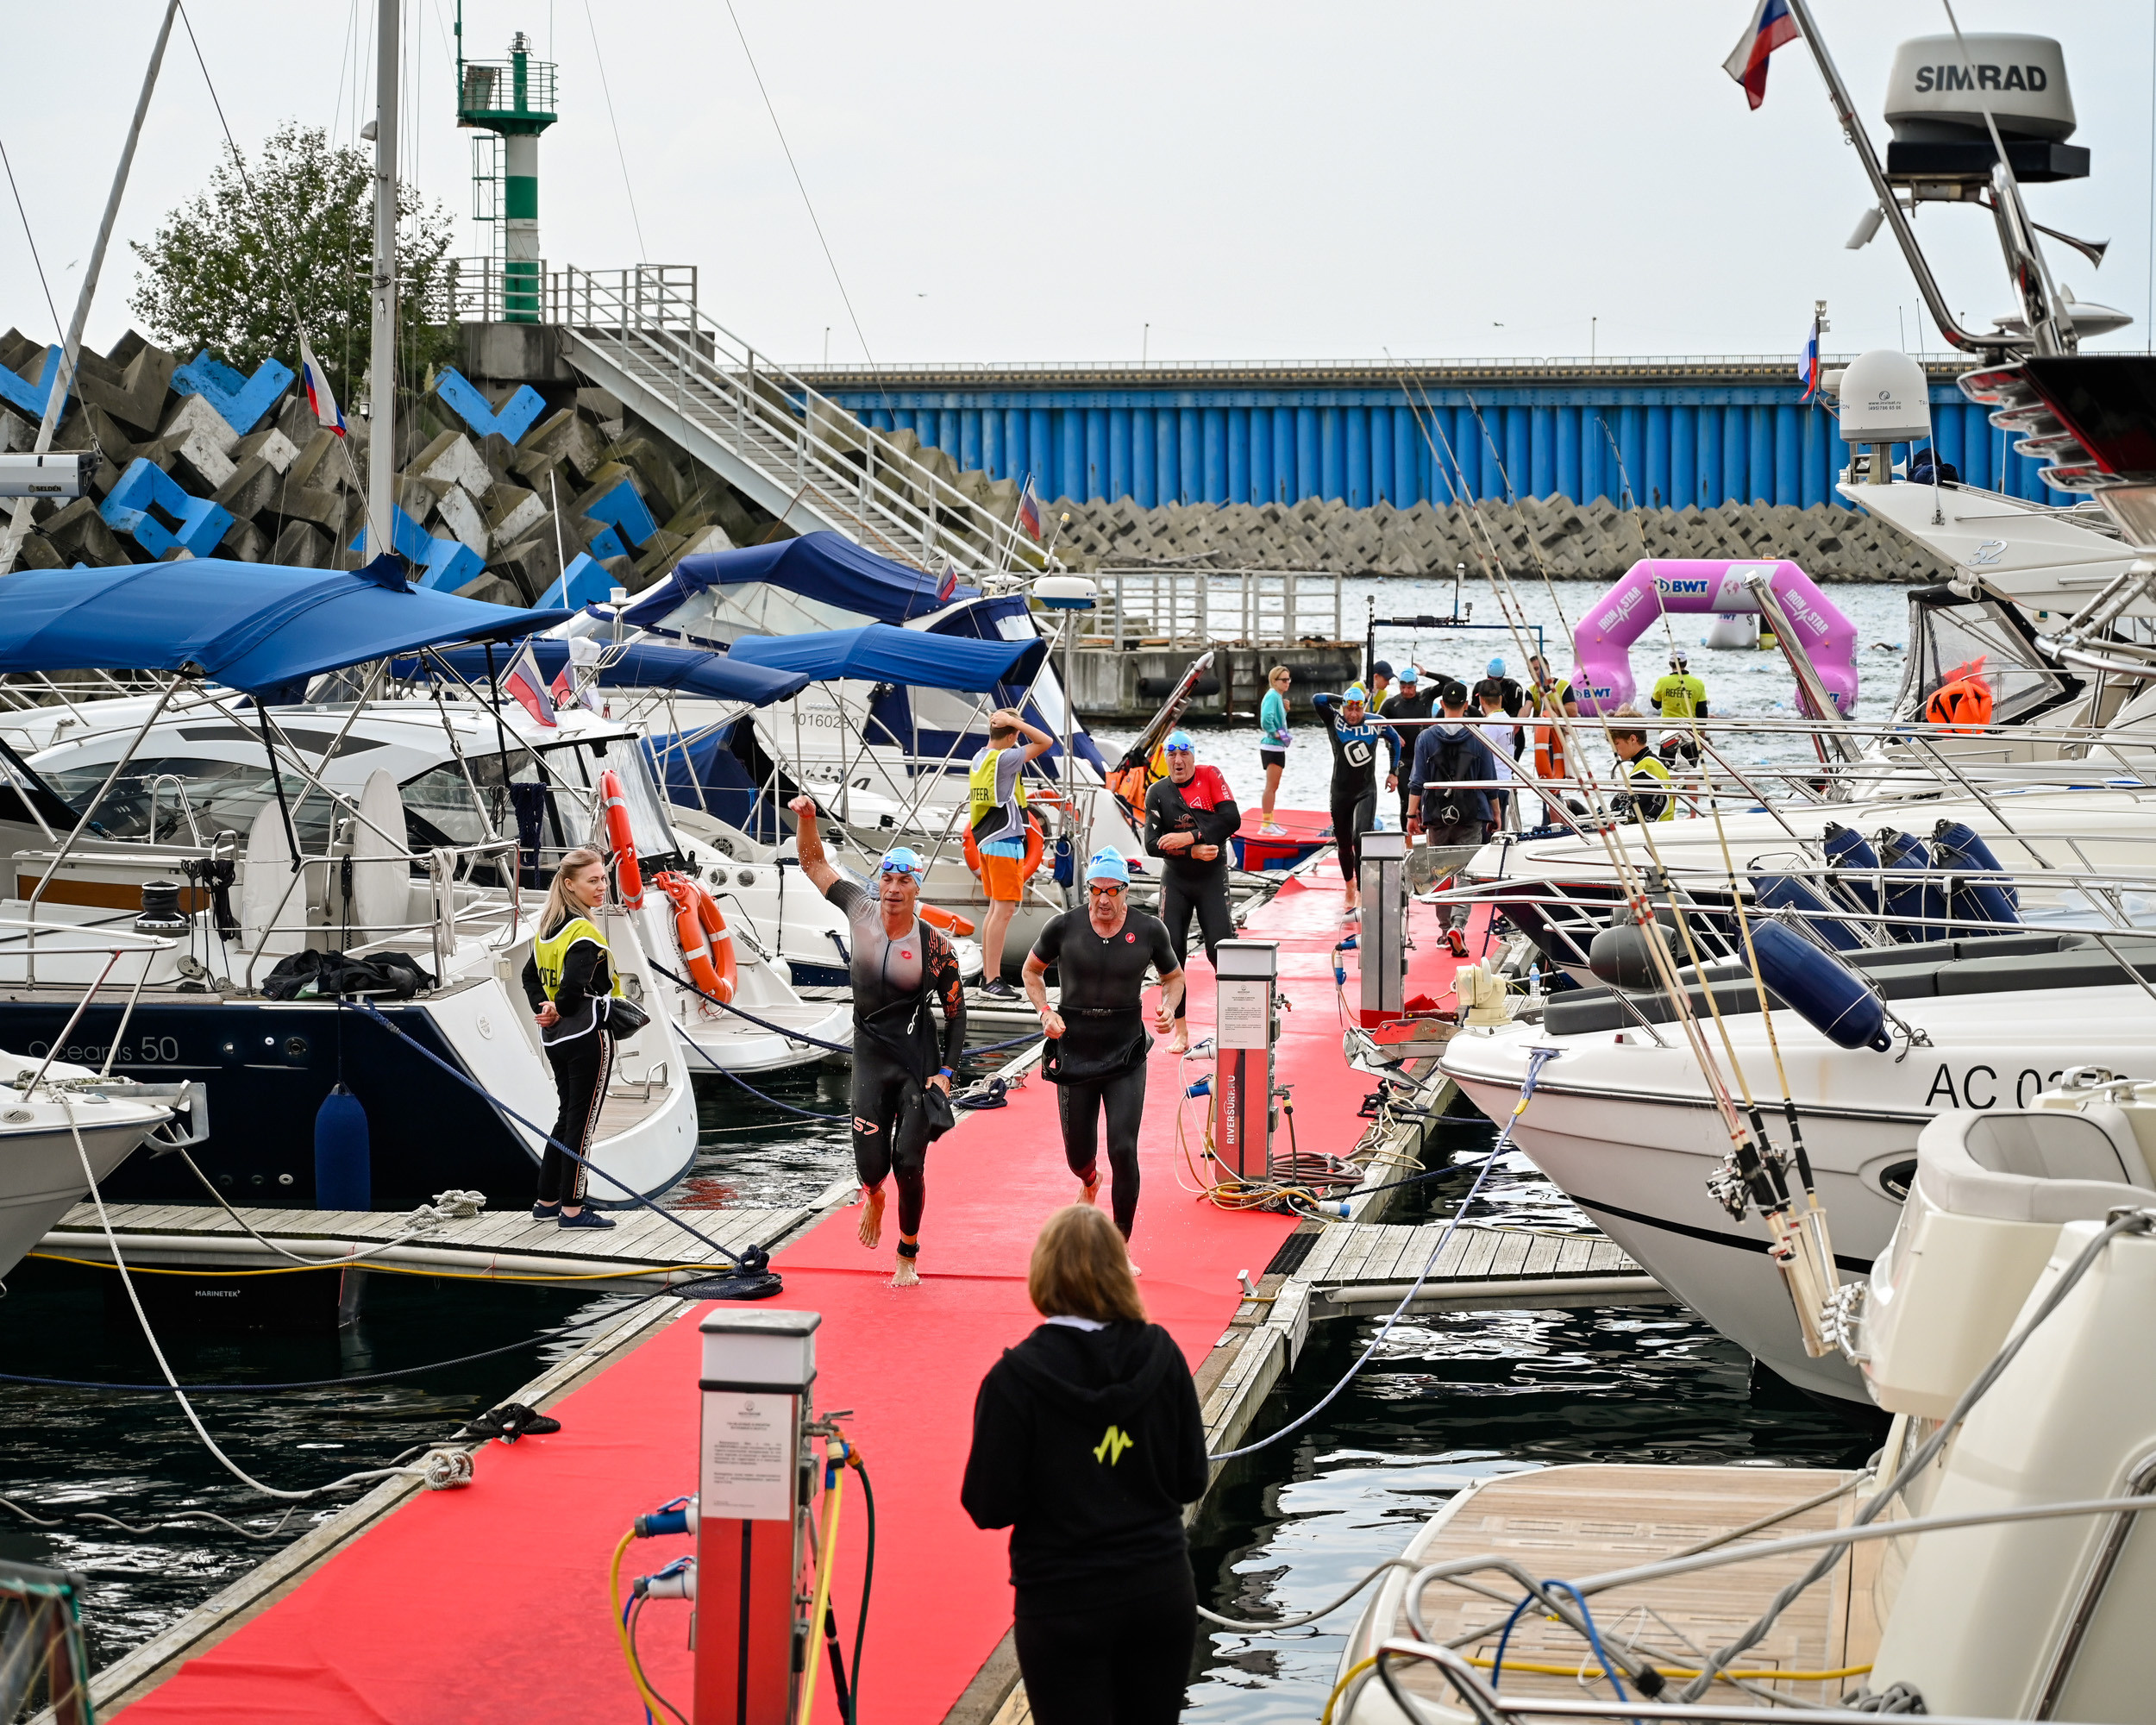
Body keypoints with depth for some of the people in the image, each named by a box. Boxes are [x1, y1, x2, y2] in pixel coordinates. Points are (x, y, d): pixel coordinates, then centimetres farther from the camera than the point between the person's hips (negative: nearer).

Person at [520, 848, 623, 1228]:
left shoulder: (549, 927, 11)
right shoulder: (584, 932, -17)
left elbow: (531, 976, 18)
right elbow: (574, 986, -26)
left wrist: (543, 1010, 4)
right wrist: (559, 1011, -7)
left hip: (556, 1039, 9)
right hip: (588, 1036, -9)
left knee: (568, 1118, 19)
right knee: (582, 1122, -2)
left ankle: (547, 1201, 24)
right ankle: (572, 1209, 1)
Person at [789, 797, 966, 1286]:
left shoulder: (935, 947, -12)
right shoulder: (862, 910, -5)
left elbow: (956, 1013, -4)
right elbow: (813, 863, 5)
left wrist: (946, 1072, -11)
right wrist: (806, 819, -12)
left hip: (918, 1062, -2)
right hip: (870, 1057, 2)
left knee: (909, 1164, -4)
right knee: (871, 1164, -3)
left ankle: (908, 1255, 18)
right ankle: (873, 1198, 36)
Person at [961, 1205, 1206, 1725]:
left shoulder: (1017, 1378, -16)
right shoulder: (1161, 1355, -5)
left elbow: (989, 1507, -12)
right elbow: (1191, 1480, 2)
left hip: (1063, 1606, -3)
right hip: (1163, 1593, 4)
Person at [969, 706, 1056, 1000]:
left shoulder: (979, 758, 8)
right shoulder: (1005, 759, -17)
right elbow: (1046, 742, -17)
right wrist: (1012, 721, -15)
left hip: (986, 841, 9)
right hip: (1005, 843, -9)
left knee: (996, 908, 15)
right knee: (1004, 910, -8)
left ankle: (988, 976, 17)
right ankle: (993, 981, -10)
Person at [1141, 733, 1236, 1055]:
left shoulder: (1210, 777, -5)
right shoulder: (1157, 793, 1)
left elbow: (1231, 819, -16)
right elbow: (1152, 844, -7)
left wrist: (1189, 836, -22)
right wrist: (1193, 851, -19)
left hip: (1212, 877, -2)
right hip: (1175, 880, 2)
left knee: (1221, 949, -9)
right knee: (1172, 952, -2)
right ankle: (1180, 1032, 7)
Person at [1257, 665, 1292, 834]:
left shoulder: (1278, 697, 14)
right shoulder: (1272, 696, -15)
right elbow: (1266, 718, -29)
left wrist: (1285, 710, 6)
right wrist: (1276, 734, -20)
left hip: (1278, 748, 10)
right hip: (1272, 747, -10)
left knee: (1273, 787, 14)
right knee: (1271, 786, -8)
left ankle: (1270, 822, 20)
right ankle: (1266, 824, -6)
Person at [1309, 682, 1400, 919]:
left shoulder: (1375, 723, -5)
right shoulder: (1335, 720, -7)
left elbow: (1395, 740, 14)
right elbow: (1316, 700, -24)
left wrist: (1394, 772, 12)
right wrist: (1344, 698, -17)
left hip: (1366, 792, -2)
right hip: (1340, 793, 2)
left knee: (1361, 838, -22)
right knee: (1344, 844, 13)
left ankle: (1361, 899, -28)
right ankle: (1350, 888, 39)